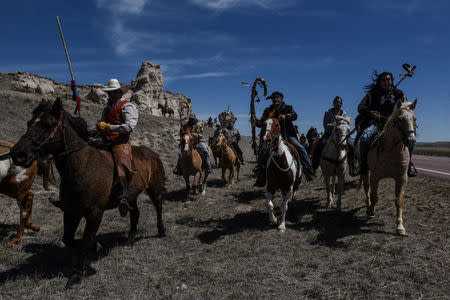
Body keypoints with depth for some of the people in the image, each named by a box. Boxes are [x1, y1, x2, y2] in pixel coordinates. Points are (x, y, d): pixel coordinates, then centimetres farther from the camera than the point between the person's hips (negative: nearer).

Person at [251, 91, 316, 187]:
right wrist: (256, 121, -22)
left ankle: (309, 170, -2)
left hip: (287, 135, 0)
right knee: (262, 153, -17)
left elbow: (294, 116, -14)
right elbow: (262, 123, 2)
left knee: (300, 148, -17)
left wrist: (285, 116, -34)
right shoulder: (268, 111, 8)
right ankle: (261, 177, -9)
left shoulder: (288, 108, 6)